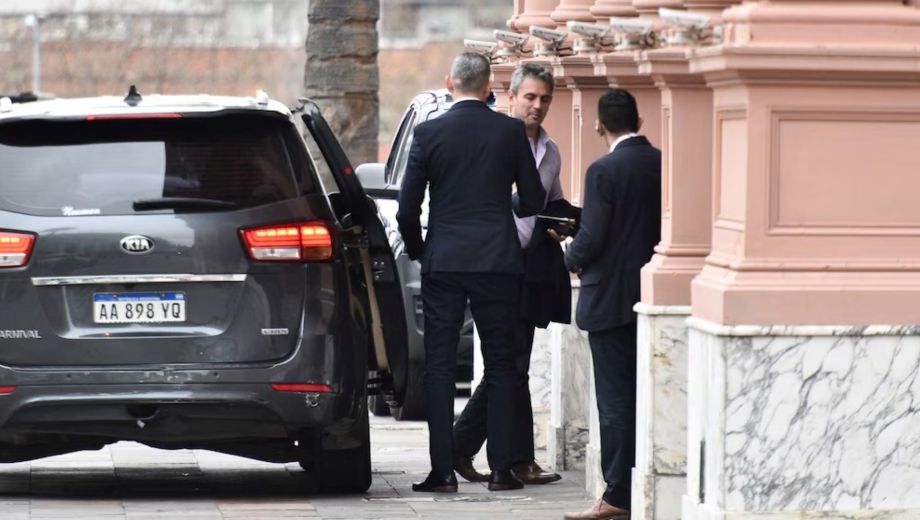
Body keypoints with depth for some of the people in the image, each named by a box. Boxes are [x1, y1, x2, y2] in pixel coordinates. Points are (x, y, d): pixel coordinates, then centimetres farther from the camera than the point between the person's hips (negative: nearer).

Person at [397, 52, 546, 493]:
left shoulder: (429, 133, -3)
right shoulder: (510, 131, -2)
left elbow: (407, 208, -2)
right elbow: (533, 200, 5)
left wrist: (417, 251, 15)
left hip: (443, 261, -1)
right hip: (497, 261, 1)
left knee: (439, 366, 3)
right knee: (500, 364, 8)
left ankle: (442, 470, -2)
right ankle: (500, 469, 5)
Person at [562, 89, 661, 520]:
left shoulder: (604, 171, -15)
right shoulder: (665, 164, 2)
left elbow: (592, 238, -17)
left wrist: (572, 258, 3)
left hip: (610, 298, -6)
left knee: (616, 399, -3)